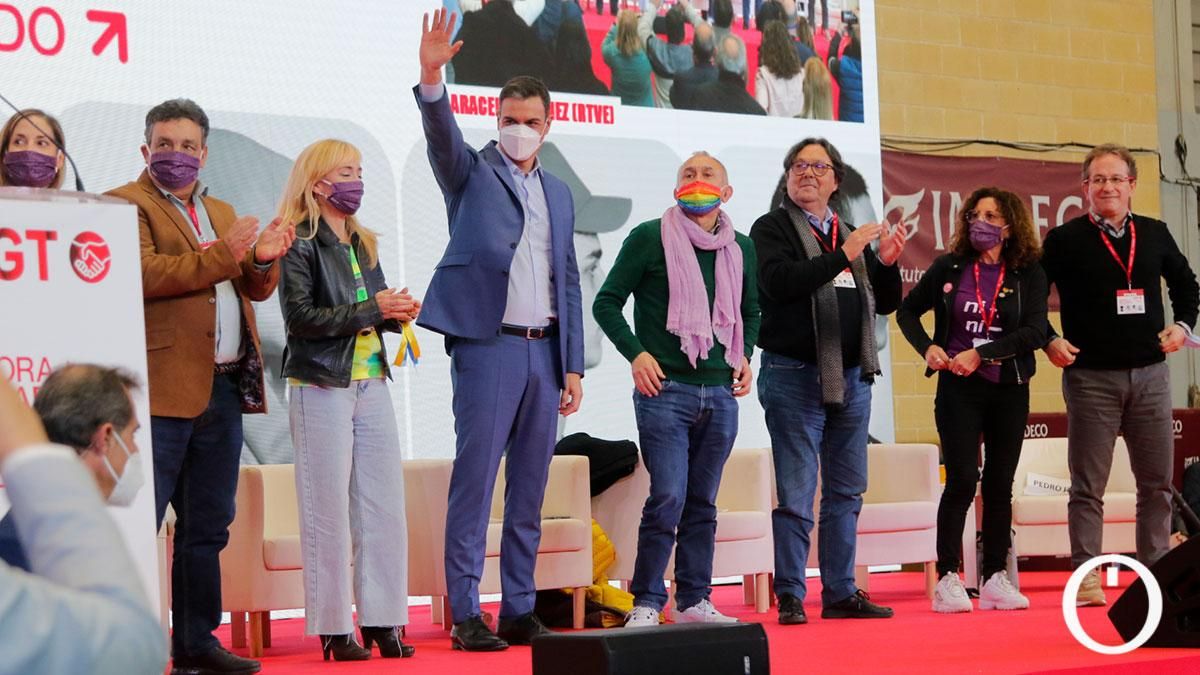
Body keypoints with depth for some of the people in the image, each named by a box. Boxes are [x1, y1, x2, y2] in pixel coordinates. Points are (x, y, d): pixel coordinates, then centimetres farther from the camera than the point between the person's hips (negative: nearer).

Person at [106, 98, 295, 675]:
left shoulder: (221, 213, 22)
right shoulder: (128, 204, -2)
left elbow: (252, 290, 20)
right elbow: (142, 273, -17)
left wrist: (262, 261, -2)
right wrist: (223, 255, -20)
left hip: (223, 390, 8)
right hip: (163, 389, -8)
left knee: (207, 530, 12)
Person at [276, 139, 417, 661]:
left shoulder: (363, 245, 16)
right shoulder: (300, 245, -6)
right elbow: (301, 317, -16)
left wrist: (398, 313, -1)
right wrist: (372, 310, -15)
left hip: (371, 384, 7)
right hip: (322, 387, -7)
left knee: (384, 506, 4)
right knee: (329, 512, -3)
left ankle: (382, 619, 10)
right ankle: (333, 627, 3)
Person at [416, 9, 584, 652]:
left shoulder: (558, 194, 18)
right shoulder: (472, 172, 4)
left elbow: (568, 282, 17)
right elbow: (442, 136, -17)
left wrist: (573, 365, 11)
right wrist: (431, 78, -36)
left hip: (544, 352, 5)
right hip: (487, 345, -5)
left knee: (529, 488, 7)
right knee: (475, 480, -7)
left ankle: (519, 611, 12)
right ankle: (466, 616, -6)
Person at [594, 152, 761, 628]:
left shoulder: (741, 248, 11)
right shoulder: (650, 238, -3)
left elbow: (750, 309, 26)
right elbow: (607, 302, 1)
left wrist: (744, 354, 10)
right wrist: (635, 352, -10)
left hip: (720, 393, 5)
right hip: (665, 391, -5)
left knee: (702, 503, 9)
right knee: (667, 499, -12)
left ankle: (694, 602, 16)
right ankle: (646, 603, -2)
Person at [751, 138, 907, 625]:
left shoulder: (851, 235, 17)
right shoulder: (772, 229, -1)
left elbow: (885, 303, 17)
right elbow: (778, 282, -20)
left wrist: (887, 263, -2)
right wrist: (843, 256, -21)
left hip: (851, 378, 6)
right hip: (794, 377, -6)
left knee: (846, 492, 10)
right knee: (796, 493, -6)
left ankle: (841, 593, 16)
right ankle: (790, 597, -2)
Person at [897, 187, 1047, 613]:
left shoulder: (1028, 274, 0)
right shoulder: (949, 268, 2)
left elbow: (1035, 331, -12)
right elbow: (907, 311, 13)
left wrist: (980, 354, -18)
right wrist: (927, 347, -5)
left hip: (1009, 389, 1)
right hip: (958, 388, -1)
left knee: (1000, 484, 5)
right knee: (962, 480, -9)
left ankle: (995, 579, 11)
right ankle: (948, 579, -5)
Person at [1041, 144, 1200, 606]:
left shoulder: (1154, 234, 9)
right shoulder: (1065, 240, -2)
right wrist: (1049, 341, -9)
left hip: (1149, 375, 4)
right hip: (1091, 377, -4)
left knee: (1157, 481, 6)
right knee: (1088, 485, -2)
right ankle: (1086, 578, 1)